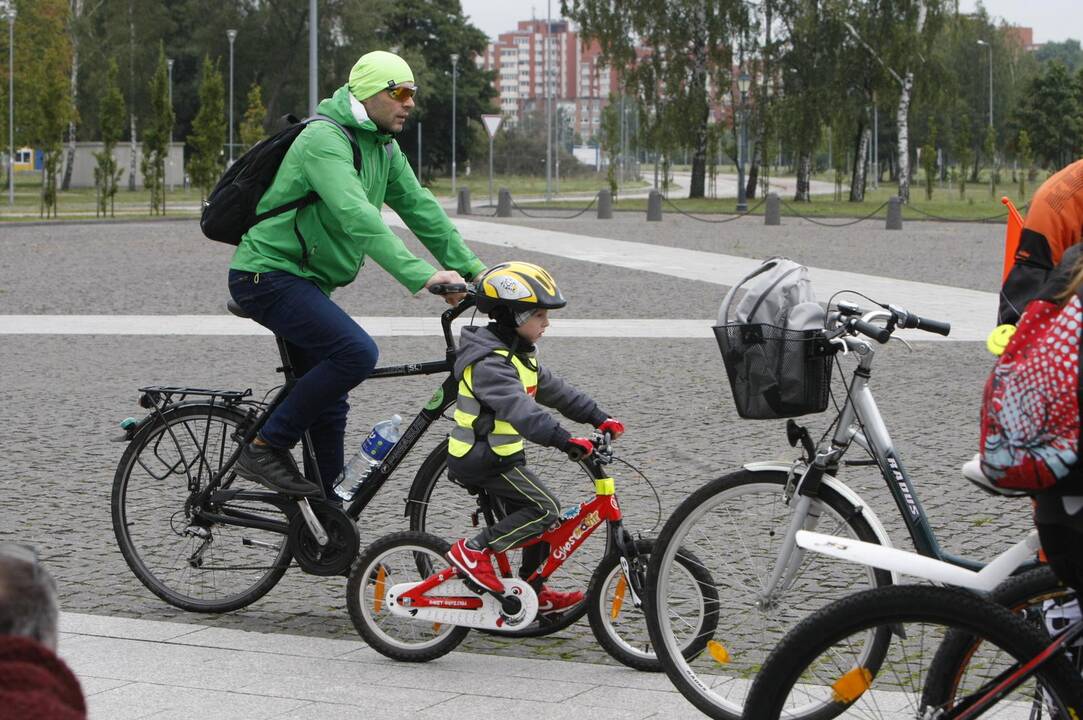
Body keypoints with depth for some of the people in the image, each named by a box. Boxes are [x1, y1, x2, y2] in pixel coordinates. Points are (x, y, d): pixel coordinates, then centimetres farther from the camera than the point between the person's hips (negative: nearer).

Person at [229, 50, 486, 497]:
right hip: (267, 275, -10)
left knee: (330, 407, 10)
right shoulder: (324, 139, -20)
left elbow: (421, 209, 11)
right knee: (356, 352, -26)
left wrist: (474, 269, 1)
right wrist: (421, 275, -40)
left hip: (304, 281, 10)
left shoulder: (383, 148, 11)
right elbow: (357, 217, -33)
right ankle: (265, 450, -15)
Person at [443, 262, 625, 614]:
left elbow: (554, 390, 16)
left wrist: (598, 417, 7)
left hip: (501, 456, 10)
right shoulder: (490, 362, -23)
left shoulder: (519, 355, 12)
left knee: (538, 518, 13)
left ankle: (532, 591, 25)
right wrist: (563, 439, -45)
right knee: (545, 509, -16)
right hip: (482, 461, -10)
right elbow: (519, 409, -36)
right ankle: (473, 550, -11)